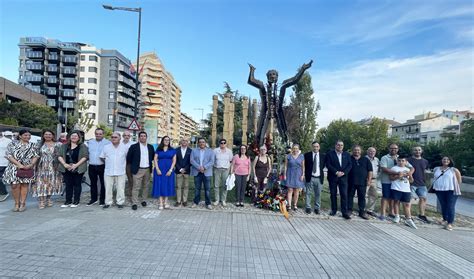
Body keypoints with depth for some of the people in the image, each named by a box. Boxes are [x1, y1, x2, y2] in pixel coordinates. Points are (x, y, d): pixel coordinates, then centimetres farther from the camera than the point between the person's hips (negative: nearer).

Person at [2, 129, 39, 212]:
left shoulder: (32, 145, 8)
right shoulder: (13, 144, 3)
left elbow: (36, 156, 5)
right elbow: (8, 155, -5)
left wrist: (31, 164, -13)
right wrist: (19, 164, -15)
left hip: (28, 169, 1)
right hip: (15, 168, -1)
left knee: (25, 185, 3)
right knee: (15, 185, -5)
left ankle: (22, 203, 11)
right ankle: (17, 203, 10)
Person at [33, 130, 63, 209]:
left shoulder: (58, 145, 5)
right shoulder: (40, 145, 9)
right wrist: (35, 165, -1)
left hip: (53, 167, 0)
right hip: (42, 167, 0)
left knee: (51, 183, 5)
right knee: (41, 183, -5)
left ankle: (48, 199, 19)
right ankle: (41, 201, -3)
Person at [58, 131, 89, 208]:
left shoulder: (83, 146, 1)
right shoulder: (64, 146, 12)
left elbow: (85, 157, -7)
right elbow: (59, 156, 7)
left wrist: (76, 165, -15)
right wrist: (64, 164, -8)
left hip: (78, 169, -3)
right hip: (67, 169, 3)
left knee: (77, 185, 3)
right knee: (68, 185, 8)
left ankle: (76, 201, 11)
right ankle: (68, 201, 16)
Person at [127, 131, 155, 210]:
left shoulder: (150, 147, 8)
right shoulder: (134, 146, -3)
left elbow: (153, 156, 20)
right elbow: (128, 157, 0)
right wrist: (133, 165, 4)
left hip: (148, 169, 4)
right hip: (138, 170, -4)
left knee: (146, 186, 11)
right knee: (136, 187, -4)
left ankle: (144, 200, 24)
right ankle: (134, 203, 0)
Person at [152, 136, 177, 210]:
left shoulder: (172, 150, 6)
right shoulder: (158, 149, 6)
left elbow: (174, 160, 1)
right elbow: (155, 159, 2)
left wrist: (170, 170, -9)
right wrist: (157, 169, -9)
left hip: (169, 170, 0)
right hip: (160, 169, 0)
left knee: (168, 185, 4)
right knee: (160, 185, 0)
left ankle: (166, 202, 14)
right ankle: (161, 203, 5)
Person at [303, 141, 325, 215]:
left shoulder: (323, 156, 5)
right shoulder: (307, 155, 0)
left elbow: (323, 165, 15)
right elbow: (304, 165, 7)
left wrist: (320, 170, 6)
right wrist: (306, 174, 2)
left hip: (319, 178, 1)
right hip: (310, 178, -1)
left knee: (318, 194, 7)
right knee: (308, 193, 3)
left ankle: (317, 208, 19)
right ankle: (308, 207, 14)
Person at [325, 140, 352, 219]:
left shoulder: (347, 155, 11)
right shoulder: (330, 154, 1)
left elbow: (350, 165, 4)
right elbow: (328, 165, -8)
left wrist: (343, 172, -10)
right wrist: (336, 172, -16)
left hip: (343, 177, 2)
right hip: (333, 177, -1)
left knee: (344, 195, -3)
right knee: (333, 194, 6)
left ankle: (344, 212, 1)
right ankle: (334, 210, 17)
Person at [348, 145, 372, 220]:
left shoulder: (365, 160, 8)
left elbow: (370, 170, 8)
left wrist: (369, 180, 0)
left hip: (362, 182, 1)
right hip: (351, 182, -1)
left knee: (362, 197, 6)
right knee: (350, 196, 4)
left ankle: (362, 212, 15)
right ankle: (349, 210, 15)